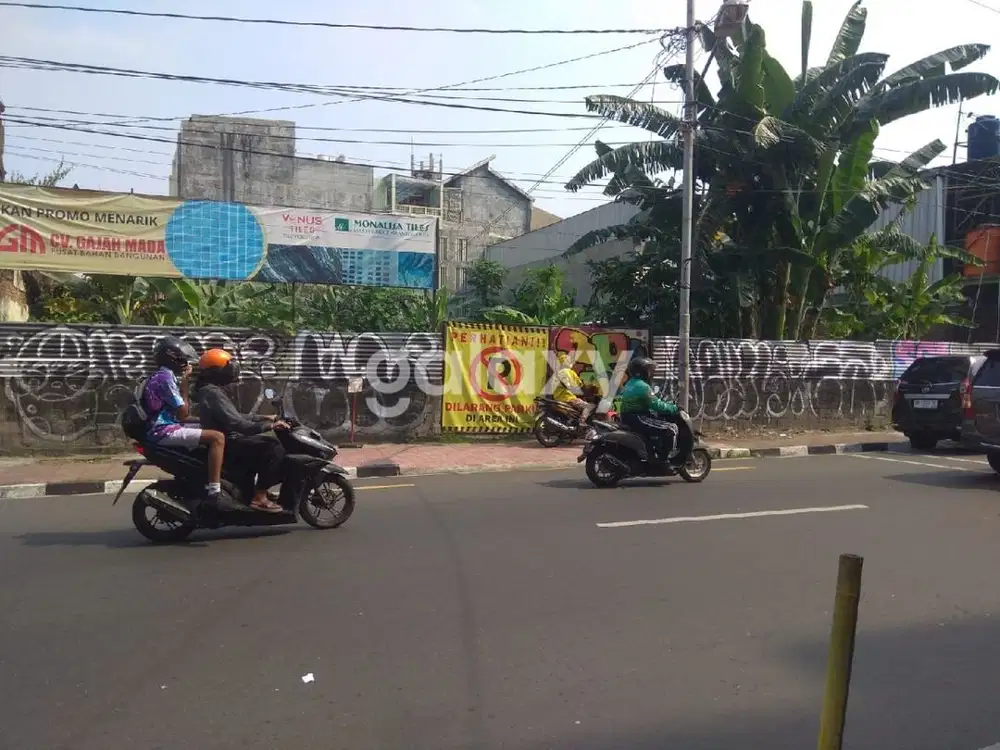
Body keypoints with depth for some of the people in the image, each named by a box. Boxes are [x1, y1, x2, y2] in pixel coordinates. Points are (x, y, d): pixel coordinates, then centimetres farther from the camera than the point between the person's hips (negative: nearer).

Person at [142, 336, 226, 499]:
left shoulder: (160, 376, 19)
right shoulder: (165, 377, -13)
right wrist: (184, 382, -8)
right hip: (164, 431, -11)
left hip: (165, 427, 11)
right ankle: (214, 491, -28)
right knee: (217, 437, -22)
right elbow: (183, 413, -14)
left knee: (210, 430, 20)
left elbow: (180, 413, 17)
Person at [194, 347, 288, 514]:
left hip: (229, 440, 11)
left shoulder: (212, 390, 17)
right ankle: (259, 497, -17)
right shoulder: (212, 393, -18)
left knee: (270, 443, 12)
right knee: (274, 448, -19)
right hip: (227, 444, -11)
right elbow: (237, 423, -28)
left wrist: (264, 418, 18)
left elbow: (236, 417, 22)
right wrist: (269, 426, -26)